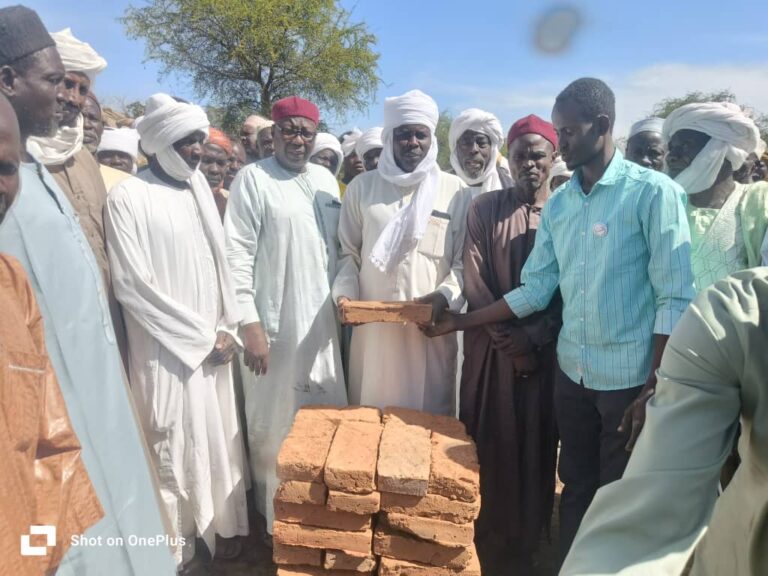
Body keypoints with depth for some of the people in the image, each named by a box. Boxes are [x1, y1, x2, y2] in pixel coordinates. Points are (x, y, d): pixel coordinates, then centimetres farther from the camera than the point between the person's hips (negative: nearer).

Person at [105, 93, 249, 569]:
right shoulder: (128, 198, -11)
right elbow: (133, 284, -15)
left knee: (220, 436, 14)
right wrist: (202, 336, -12)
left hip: (214, 343, 6)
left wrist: (227, 328, 0)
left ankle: (223, 524, 32)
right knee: (174, 444, 5)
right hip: (168, 349, -5)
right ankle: (175, 542, 25)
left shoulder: (199, 188, 7)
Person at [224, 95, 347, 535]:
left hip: (321, 321, 6)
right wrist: (250, 323, -16)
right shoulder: (254, 179, -7)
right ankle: (275, 515, 28)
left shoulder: (326, 179, 10)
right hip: (274, 324, -5)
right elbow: (238, 255, -11)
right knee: (274, 424, 6)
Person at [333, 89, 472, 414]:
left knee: (428, 413, 8)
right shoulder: (362, 187, 8)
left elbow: (465, 261, 2)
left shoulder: (456, 192, 3)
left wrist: (444, 296, -14)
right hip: (372, 326, 1)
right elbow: (349, 253, 11)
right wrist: (345, 293, -5)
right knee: (370, 411, 10)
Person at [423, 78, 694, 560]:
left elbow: (675, 299, -11)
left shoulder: (654, 192, -9)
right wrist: (462, 321, 0)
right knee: (575, 488, 19)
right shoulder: (558, 204, 6)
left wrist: (655, 389, -14)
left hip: (630, 376, -4)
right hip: (571, 372, 5)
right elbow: (535, 289, 4)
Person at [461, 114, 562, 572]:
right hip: (492, 348, 0)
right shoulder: (484, 209, 1)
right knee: (489, 442, 7)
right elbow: (475, 284, -4)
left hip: (547, 351, 1)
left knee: (536, 444, 9)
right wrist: (509, 340, -10)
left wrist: (535, 337, -13)